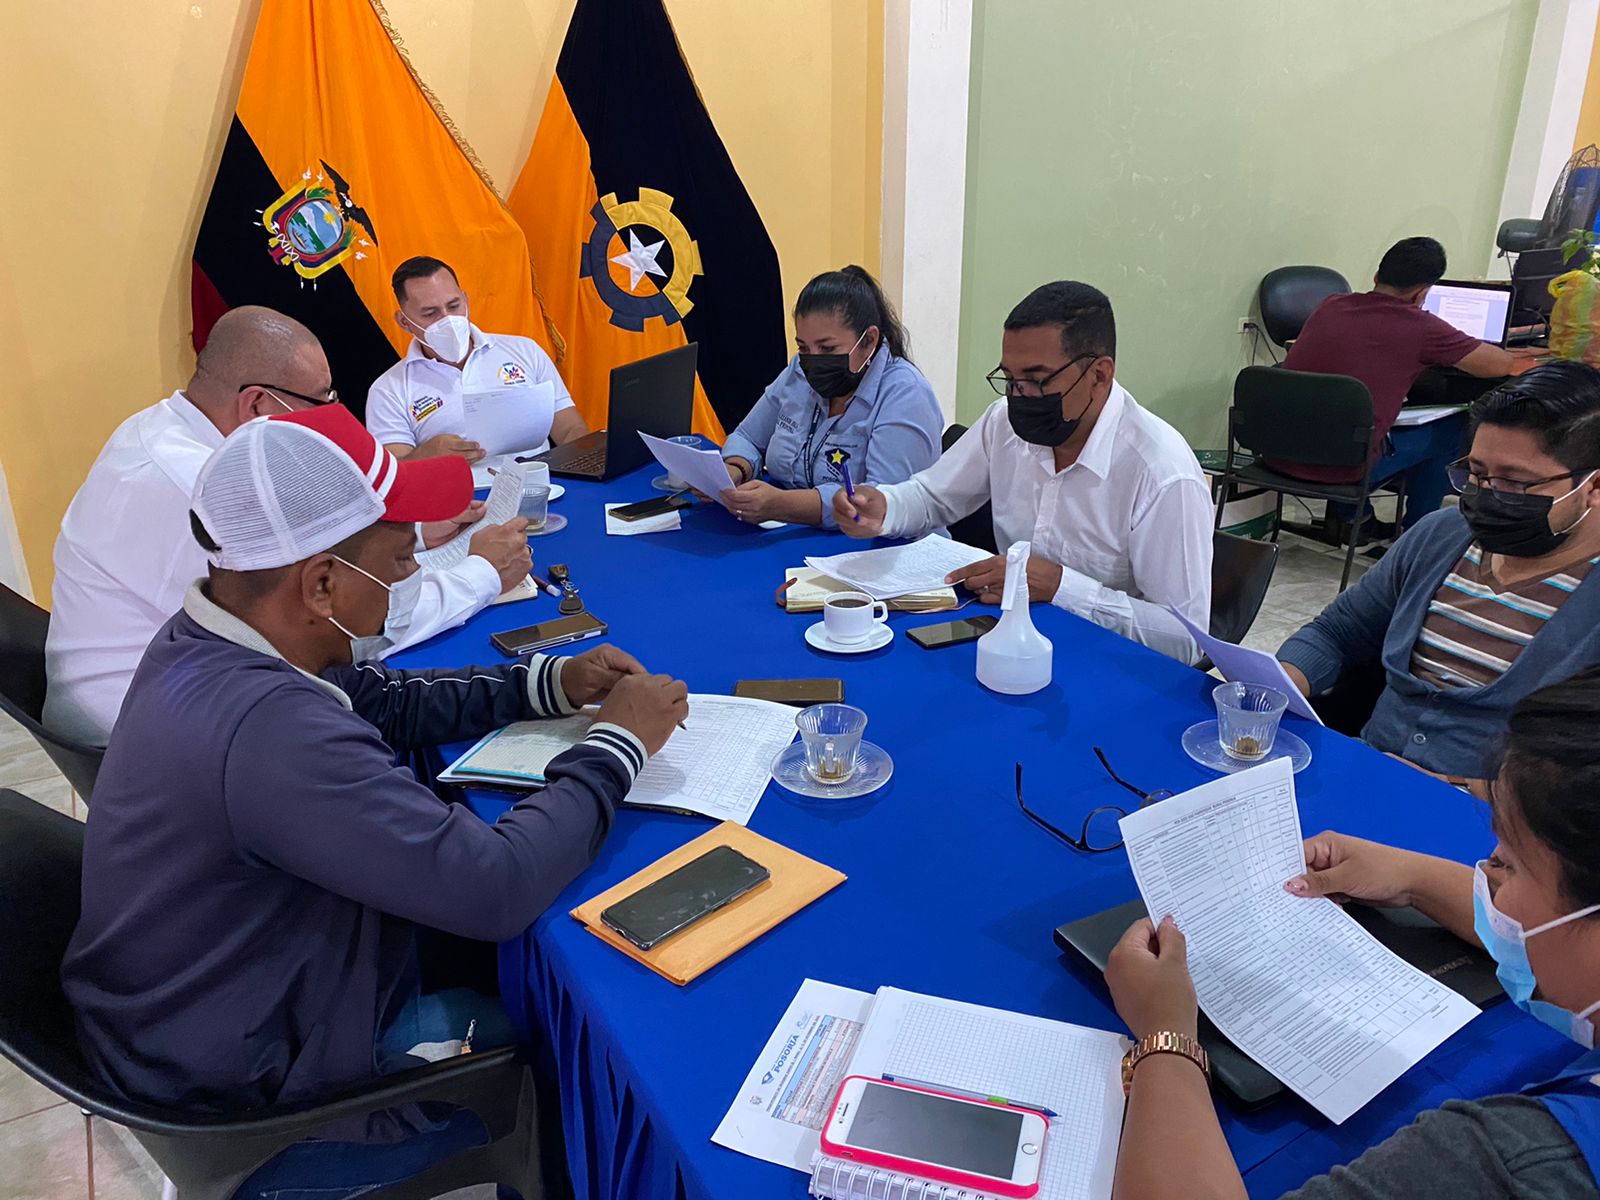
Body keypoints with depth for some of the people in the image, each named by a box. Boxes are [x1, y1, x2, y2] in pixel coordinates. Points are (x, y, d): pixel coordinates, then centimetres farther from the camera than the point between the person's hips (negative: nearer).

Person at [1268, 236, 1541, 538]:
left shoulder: (1330, 306, 8)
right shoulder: (1420, 327, -7)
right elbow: (1502, 365, 3)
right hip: (1340, 466, -5)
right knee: (1454, 430, 17)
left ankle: (1352, 517, 36)